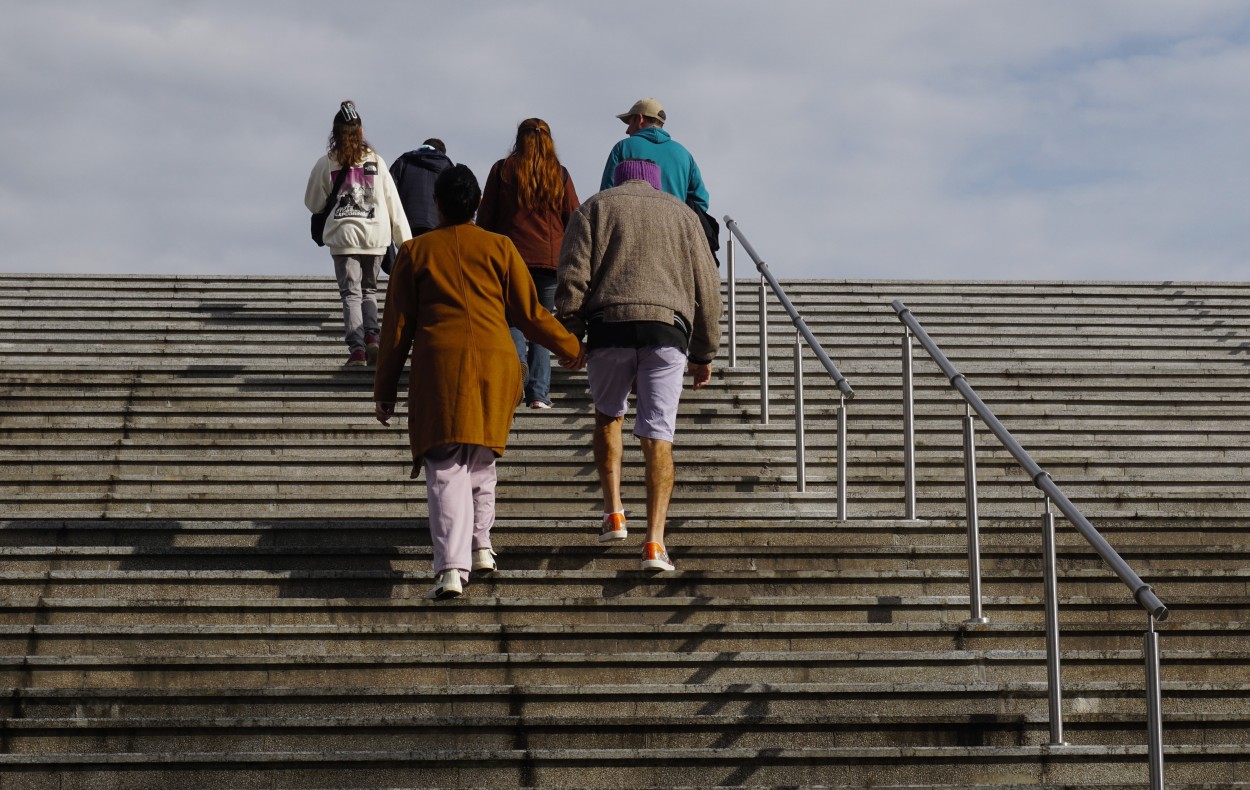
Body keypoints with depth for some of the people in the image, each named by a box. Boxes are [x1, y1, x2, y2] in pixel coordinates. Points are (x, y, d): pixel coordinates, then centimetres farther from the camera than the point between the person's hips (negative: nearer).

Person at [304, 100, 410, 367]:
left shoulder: (326, 163, -2)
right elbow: (393, 203, 1)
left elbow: (313, 204, 7)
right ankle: (371, 336, -4)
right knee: (369, 289, 17)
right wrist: (405, 240, 4)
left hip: (344, 237, -2)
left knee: (351, 293, 3)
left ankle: (357, 348, -8)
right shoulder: (375, 160, 2)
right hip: (375, 235, 2)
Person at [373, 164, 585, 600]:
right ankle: (480, 545, 27)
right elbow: (530, 313, 10)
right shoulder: (500, 247, 10)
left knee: (445, 466, -6)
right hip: (495, 360, 2)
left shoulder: (415, 252, 9)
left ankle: (451, 566, -20)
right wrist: (569, 348, 26)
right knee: (481, 457, 22)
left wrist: (384, 391, 14)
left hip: (438, 363, -2)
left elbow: (397, 326, 9)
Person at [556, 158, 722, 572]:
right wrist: (703, 354, 22)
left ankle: (613, 513, 12)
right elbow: (705, 286, 17)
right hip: (667, 329, 1)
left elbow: (573, 275, 2)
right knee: (657, 436, 0)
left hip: (609, 327, -1)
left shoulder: (594, 207, 15)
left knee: (607, 415, 22)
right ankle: (654, 541, -9)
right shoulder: (681, 213, 21)